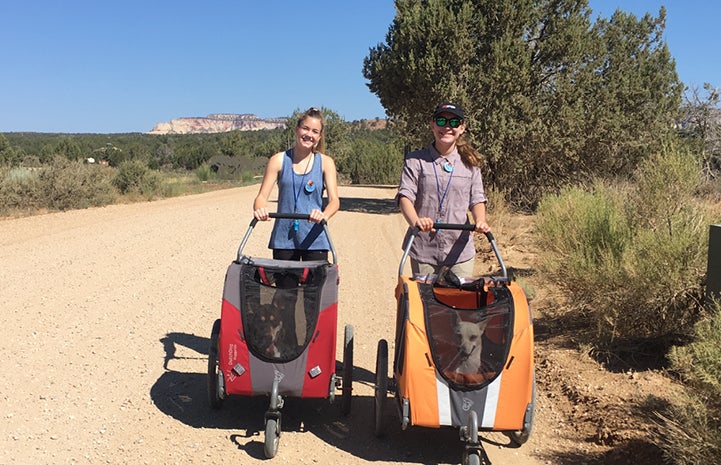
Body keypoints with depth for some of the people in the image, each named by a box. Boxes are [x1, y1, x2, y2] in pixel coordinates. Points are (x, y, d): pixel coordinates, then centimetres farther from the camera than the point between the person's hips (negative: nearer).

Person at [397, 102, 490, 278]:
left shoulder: (470, 163, 9)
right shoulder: (416, 160, 2)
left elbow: (477, 199, 6)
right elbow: (405, 196, -9)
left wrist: (480, 221, -17)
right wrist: (416, 221, -30)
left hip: (460, 250, 2)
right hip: (423, 249, -1)